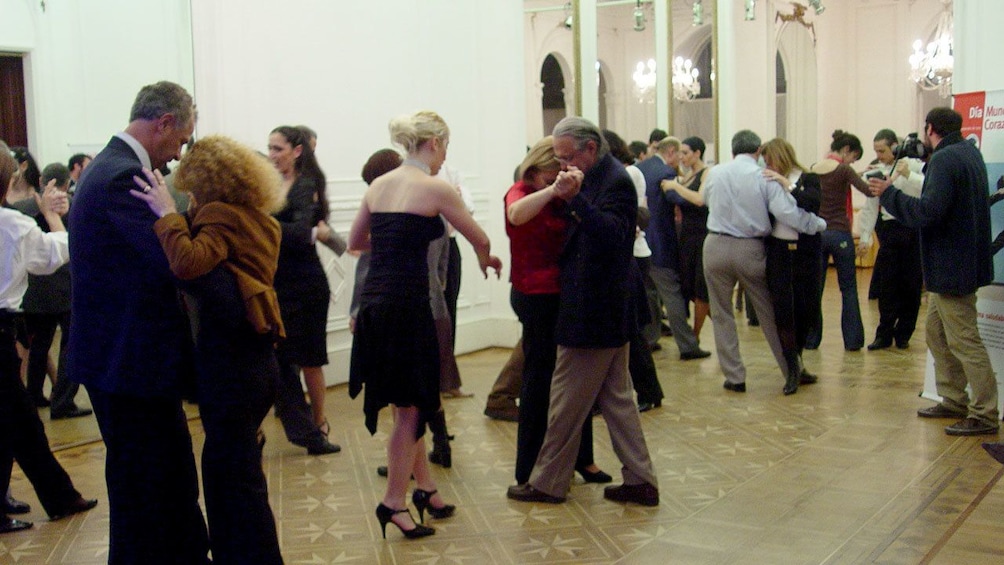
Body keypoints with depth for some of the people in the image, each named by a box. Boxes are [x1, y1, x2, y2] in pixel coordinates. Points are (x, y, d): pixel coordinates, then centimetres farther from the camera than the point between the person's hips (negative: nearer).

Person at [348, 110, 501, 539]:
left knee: (408, 404, 17)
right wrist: (487, 260, 25)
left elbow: (355, 241, 21)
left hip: (374, 302, 7)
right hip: (407, 302, -7)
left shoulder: (378, 185, 11)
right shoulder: (436, 189, -7)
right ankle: (394, 503, 11)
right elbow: (479, 238, 3)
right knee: (410, 408, 4)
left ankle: (425, 488, 28)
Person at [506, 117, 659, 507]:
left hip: (592, 314, -10)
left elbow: (613, 235, -33)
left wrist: (575, 199, -43)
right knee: (616, 397, 14)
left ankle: (548, 482, 15)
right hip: (606, 312, 10)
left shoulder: (615, 182, -17)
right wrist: (565, 197, 2)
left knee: (566, 401, 2)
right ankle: (639, 480, 21)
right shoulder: (595, 178, 12)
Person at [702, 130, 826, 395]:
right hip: (751, 250, -1)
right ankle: (791, 371, 16)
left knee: (721, 315, 12)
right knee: (768, 313, 11)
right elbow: (788, 212, -16)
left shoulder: (714, 174, 0)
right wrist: (819, 224, -4)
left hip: (717, 247, 1)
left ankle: (734, 377, 13)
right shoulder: (764, 178, -8)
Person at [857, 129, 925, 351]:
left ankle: (903, 334, 18)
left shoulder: (915, 165, -3)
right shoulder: (876, 171, 6)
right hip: (890, 230, 2)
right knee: (886, 284, 2)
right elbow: (870, 207, 10)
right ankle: (884, 334, 11)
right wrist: (865, 237, 8)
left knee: (911, 284, 6)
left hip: (915, 229, -2)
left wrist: (908, 174, -27)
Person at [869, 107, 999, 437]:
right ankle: (954, 401, 24)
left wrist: (888, 194, -15)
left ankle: (985, 415, 0)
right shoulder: (970, 154, 12)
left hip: (952, 267, -10)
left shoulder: (945, 160, -19)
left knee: (964, 341, -5)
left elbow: (928, 211, -27)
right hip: (966, 259, 10)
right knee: (937, 332, 18)